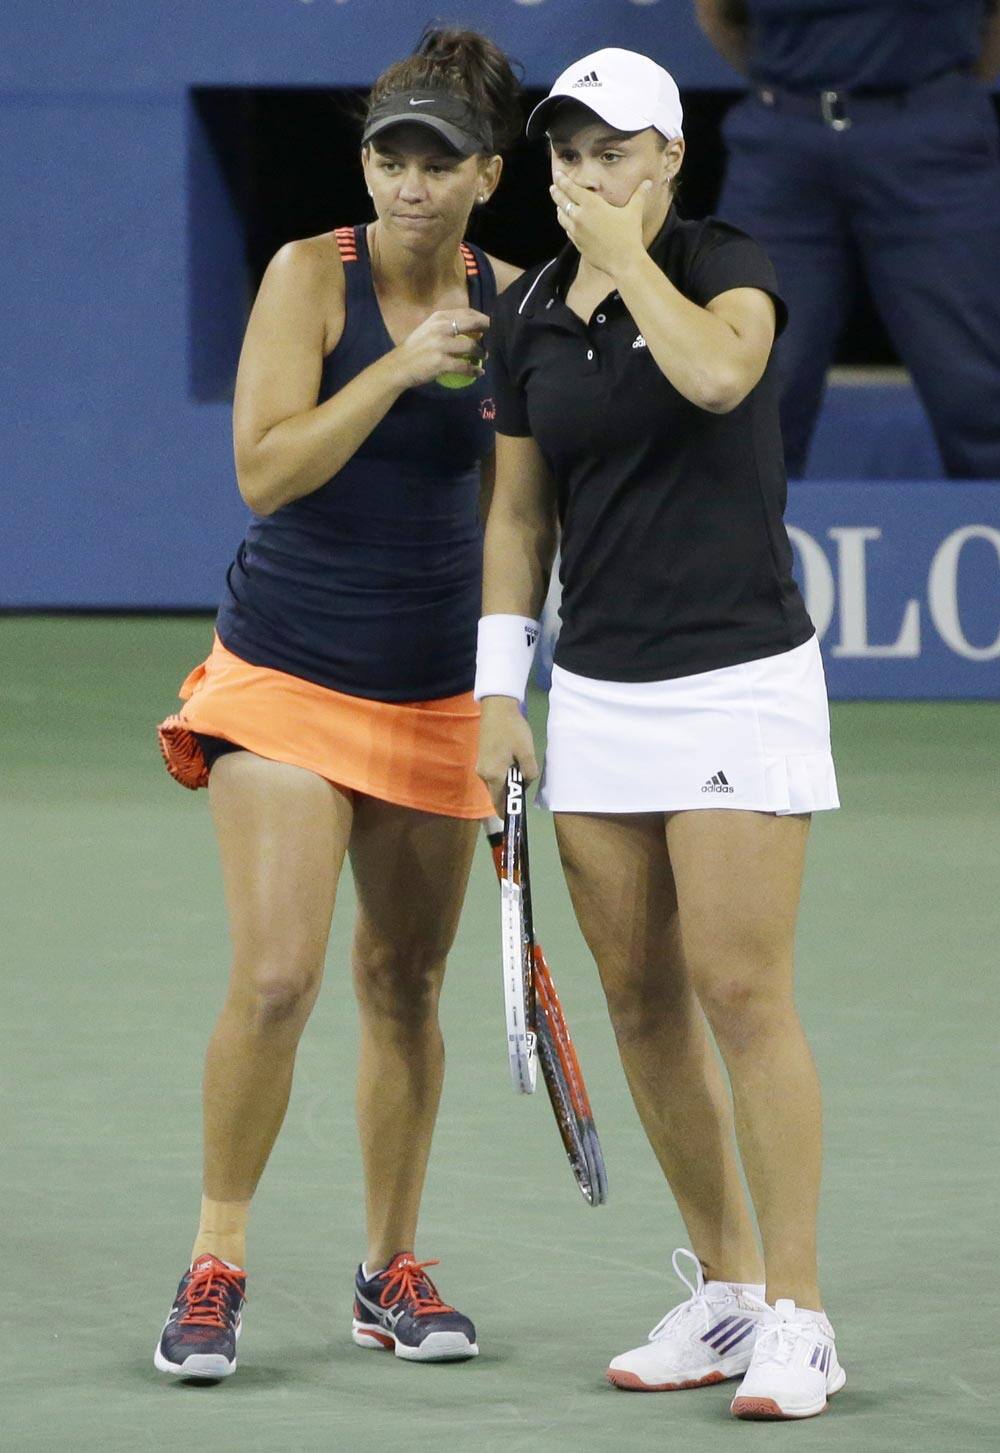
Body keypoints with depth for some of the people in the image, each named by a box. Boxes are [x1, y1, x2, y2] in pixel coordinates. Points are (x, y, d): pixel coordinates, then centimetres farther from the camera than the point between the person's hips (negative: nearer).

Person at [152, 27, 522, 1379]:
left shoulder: (510, 303, 2)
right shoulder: (314, 276, -10)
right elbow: (266, 469, -19)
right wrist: (403, 366, -25)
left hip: (434, 693, 4)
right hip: (288, 674, -4)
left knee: (404, 985, 9)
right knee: (275, 979, -14)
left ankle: (393, 1271, 21)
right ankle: (218, 1261, 1)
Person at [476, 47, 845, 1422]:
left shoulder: (726, 265, -5)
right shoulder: (528, 315, 8)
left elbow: (719, 374, -29)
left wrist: (627, 250, -18)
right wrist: (499, 689, 10)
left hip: (739, 677, -5)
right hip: (598, 692, 5)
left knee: (742, 994, -10)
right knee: (641, 999, 6)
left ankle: (795, 1315, -7)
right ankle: (722, 1287, 16)